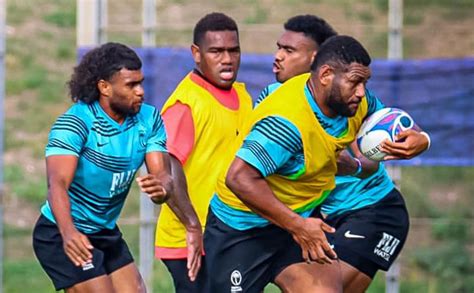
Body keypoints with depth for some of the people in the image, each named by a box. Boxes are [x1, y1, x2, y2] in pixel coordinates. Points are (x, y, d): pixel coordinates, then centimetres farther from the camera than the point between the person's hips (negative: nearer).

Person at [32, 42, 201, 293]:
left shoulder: (149, 120, -3)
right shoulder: (75, 122, -21)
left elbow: (163, 175, -13)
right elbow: (58, 183, -34)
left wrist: (162, 188, -39)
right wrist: (68, 232, -52)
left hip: (107, 234, 7)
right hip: (64, 236, -7)